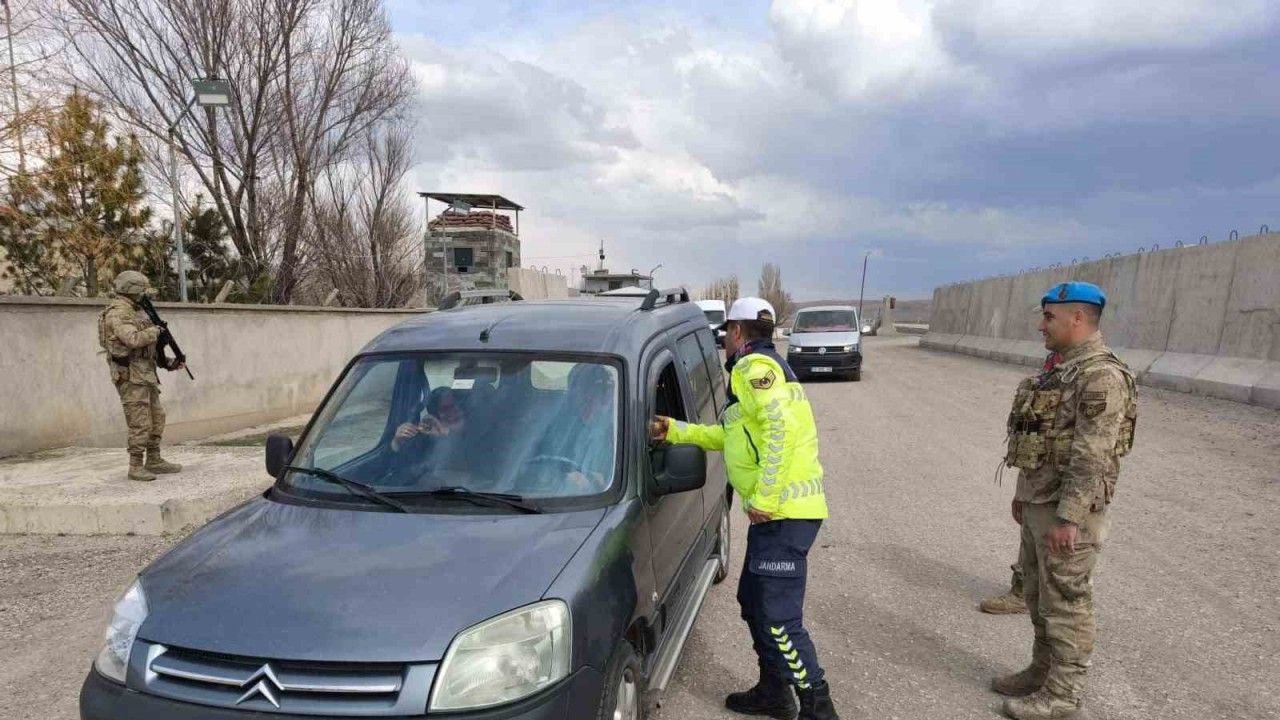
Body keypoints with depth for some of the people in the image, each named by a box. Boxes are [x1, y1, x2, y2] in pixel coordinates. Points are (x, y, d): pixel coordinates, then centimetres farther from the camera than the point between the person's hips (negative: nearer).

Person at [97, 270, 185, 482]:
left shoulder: (134, 312, 17)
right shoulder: (118, 313, -13)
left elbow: (148, 344, 20)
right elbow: (134, 339, -29)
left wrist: (167, 361, 13)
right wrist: (155, 331, -13)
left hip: (145, 373, 10)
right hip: (130, 375, -10)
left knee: (157, 417, 13)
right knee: (140, 423, -8)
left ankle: (154, 461, 21)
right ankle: (136, 467, -1)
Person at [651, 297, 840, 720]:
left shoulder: (754, 367, -11)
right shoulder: (766, 367, 22)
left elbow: (781, 427, -26)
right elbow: (730, 435, 25)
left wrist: (764, 498, -23)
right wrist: (675, 431, 23)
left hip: (783, 511, -11)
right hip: (778, 510, 11)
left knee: (779, 619, -6)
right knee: (753, 603, 20)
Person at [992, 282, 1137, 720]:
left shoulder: (1101, 376, -20)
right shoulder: (1061, 370, 11)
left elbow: (1091, 456, -24)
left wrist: (1067, 518, -24)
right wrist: (1024, 491, 20)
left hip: (1069, 510, -9)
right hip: (1039, 503, 10)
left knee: (1065, 603, 3)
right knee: (1038, 595, 19)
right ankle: (1043, 671, 34)